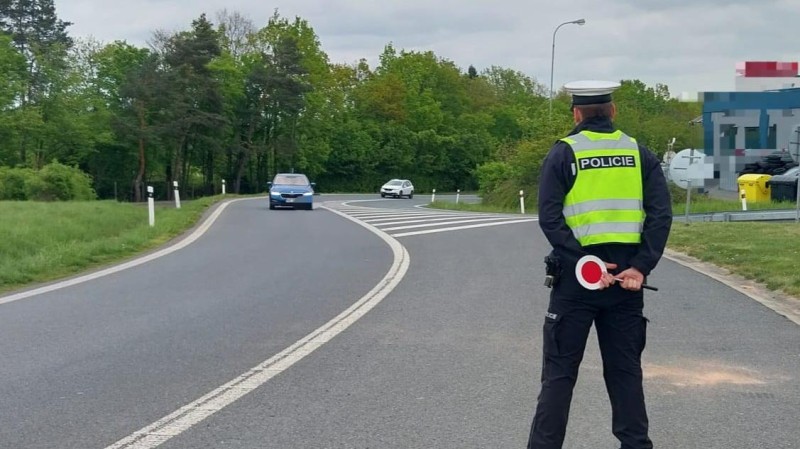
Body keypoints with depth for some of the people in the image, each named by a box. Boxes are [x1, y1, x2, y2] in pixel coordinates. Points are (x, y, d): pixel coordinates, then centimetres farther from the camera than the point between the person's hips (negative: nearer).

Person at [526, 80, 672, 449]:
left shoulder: (563, 153, -1)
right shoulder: (640, 154, 7)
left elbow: (549, 219, -12)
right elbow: (661, 215, -3)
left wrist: (585, 261, -15)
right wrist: (641, 267, -9)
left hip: (575, 276, -2)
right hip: (626, 275, 3)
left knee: (559, 372, 5)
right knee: (625, 370, 12)